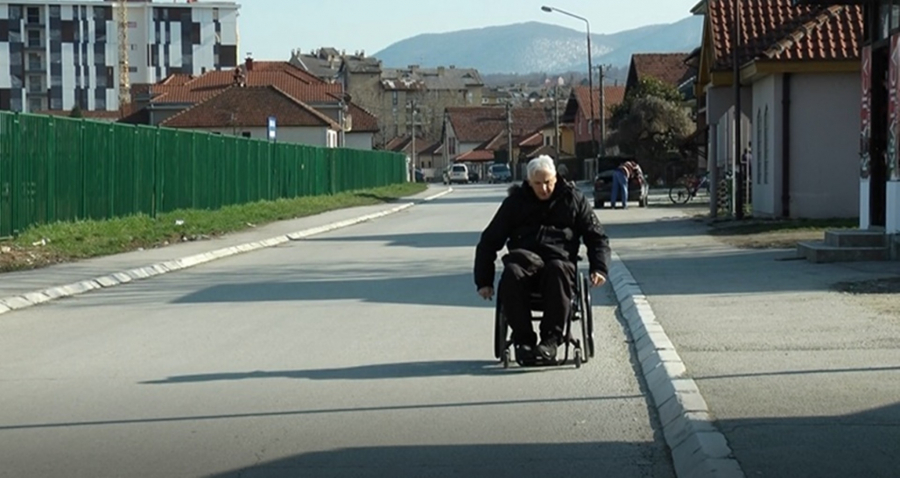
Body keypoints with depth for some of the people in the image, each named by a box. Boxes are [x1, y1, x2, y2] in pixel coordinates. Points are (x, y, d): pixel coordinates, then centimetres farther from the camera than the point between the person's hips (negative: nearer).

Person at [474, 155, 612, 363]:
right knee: (511, 274, -36)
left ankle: (550, 339, -34)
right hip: (524, 258, 1)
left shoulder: (573, 198, 15)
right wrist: (484, 281, 9)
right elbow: (489, 242, 18)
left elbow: (597, 236, 18)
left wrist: (600, 268, 1)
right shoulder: (515, 202, 16)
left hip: (560, 259, -1)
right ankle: (523, 339, -27)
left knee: (557, 270, -39)